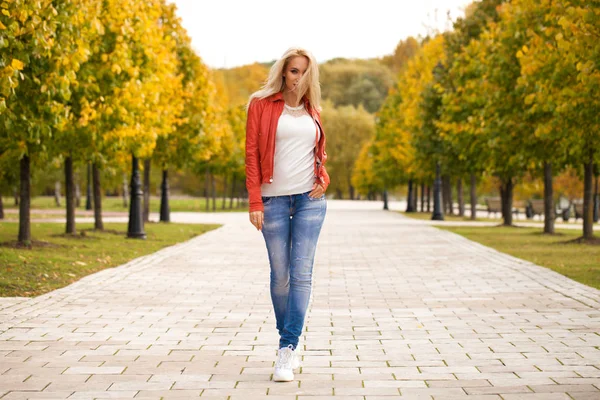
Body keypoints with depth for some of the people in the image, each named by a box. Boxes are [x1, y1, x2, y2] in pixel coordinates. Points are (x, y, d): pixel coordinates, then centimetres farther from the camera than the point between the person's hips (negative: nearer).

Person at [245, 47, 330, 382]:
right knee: (280, 275, 3)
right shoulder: (262, 105, 2)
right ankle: (290, 346, 18)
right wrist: (254, 202, -9)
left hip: (310, 200, 2)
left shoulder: (313, 111, 13)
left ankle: (287, 349, -8)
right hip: (274, 200, -2)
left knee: (302, 273, -7)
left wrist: (324, 178, 2)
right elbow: (252, 154, -2)